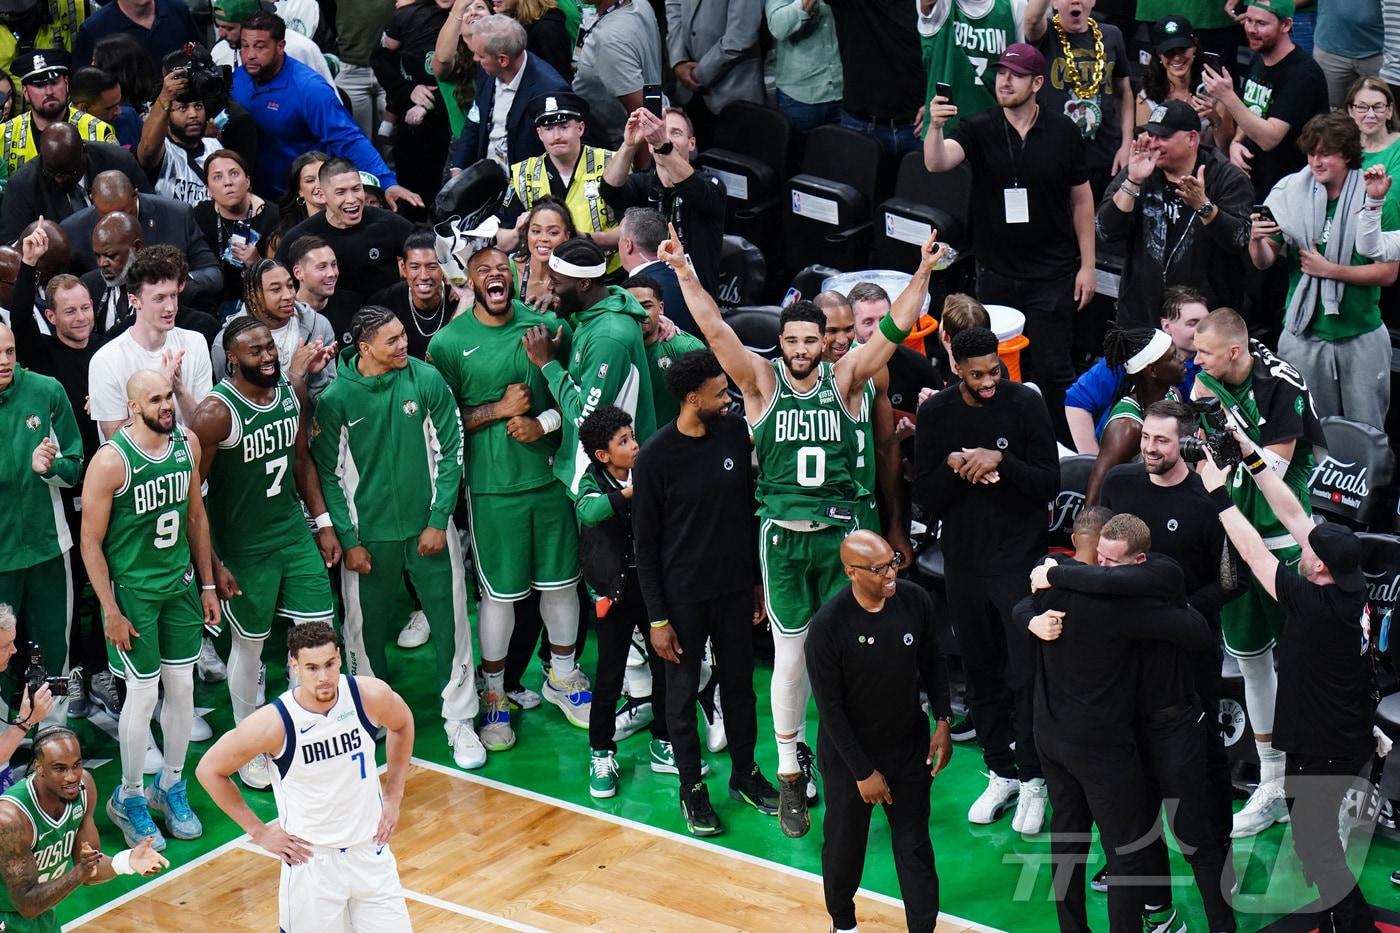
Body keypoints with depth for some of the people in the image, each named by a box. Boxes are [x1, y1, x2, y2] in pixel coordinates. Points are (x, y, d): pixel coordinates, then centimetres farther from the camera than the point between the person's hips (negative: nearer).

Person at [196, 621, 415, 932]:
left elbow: (402, 723, 10)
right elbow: (209, 770, -9)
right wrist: (258, 831, -6)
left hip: (370, 849, 3)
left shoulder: (370, 695, -14)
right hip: (312, 859, -3)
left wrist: (393, 796, 7)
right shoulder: (274, 723, -23)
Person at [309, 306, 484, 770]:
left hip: (429, 527, 0)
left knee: (450, 623, 3)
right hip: (368, 534, 0)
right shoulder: (336, 398, -9)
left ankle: (460, 722, 18)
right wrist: (348, 540, -4)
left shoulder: (426, 379, -7)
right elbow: (329, 473, -2)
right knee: (366, 628, 10)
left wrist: (439, 520, -5)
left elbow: (450, 450, -2)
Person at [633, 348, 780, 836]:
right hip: (683, 595, -4)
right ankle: (692, 787, 23)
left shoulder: (735, 434, -3)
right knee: (683, 691, 8)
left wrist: (757, 580, 10)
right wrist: (657, 618, -10)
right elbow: (646, 543, -9)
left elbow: (749, 511, 8)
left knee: (739, 683, 15)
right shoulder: (655, 456, -15)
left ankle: (745, 774, 33)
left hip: (735, 589, 4)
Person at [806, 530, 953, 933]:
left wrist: (943, 722, -1)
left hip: (909, 746, 3)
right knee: (845, 843, 15)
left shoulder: (914, 600, -13)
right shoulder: (828, 626, -24)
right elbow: (829, 707, -17)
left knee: (914, 842, 9)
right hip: (850, 753, -2)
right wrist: (863, 772, -14)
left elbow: (933, 664, 5)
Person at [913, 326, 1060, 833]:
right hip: (964, 559, 3)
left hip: (1020, 557, -3)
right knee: (981, 672, 11)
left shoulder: (1025, 403, -8)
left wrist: (1001, 460, -24)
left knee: (1027, 672, -5)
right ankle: (1001, 772, 24)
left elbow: (1050, 483, -10)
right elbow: (925, 497, 0)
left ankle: (1033, 779, 8)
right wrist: (953, 467, -19)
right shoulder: (936, 413, 0)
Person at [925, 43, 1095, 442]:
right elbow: (937, 163, -21)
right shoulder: (979, 129, -3)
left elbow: (1082, 199, 5)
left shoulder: (1064, 132, -2)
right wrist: (935, 127, -42)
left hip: (1052, 274, -1)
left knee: (1052, 369, 0)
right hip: (996, 272, 2)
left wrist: (1087, 265, 3)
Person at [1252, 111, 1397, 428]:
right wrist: (1256, 240, -23)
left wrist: (1329, 269, -15)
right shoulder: (1290, 196, -1)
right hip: (1303, 334, 2)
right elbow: (1264, 262, -2)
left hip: (1360, 335, -2)